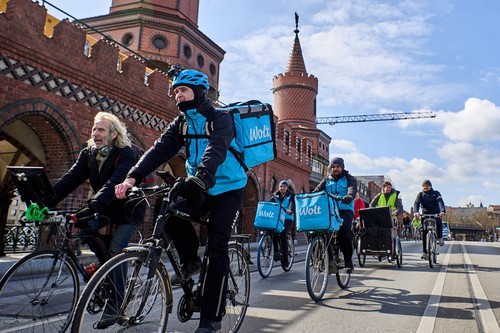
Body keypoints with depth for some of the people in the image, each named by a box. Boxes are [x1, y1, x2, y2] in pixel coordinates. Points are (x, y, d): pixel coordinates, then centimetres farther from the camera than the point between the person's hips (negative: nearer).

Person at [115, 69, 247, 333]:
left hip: (227, 188, -5)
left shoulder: (220, 119, -14)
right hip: (199, 189, 5)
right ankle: (190, 261, 7)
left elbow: (216, 150, -33)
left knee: (216, 247, -12)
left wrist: (200, 178, -52)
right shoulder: (181, 123, 5)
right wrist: (133, 177, -24)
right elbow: (160, 149, -9)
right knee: (172, 214, -22)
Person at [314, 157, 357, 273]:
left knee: (345, 229, -27)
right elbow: (317, 190, 4)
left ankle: (348, 260, -13)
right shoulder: (326, 180, 19)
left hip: (345, 209, -3)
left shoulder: (349, 178, 8)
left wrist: (349, 196, -38)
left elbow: (352, 188, -14)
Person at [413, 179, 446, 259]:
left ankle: (440, 237, -7)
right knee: (424, 233, -7)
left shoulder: (436, 193, 1)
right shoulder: (420, 194, 4)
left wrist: (443, 211, -37)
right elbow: (416, 203, -11)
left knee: (439, 222, -33)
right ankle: (424, 252, -3)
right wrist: (416, 212, -33)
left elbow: (440, 202, -16)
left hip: (435, 214, -1)